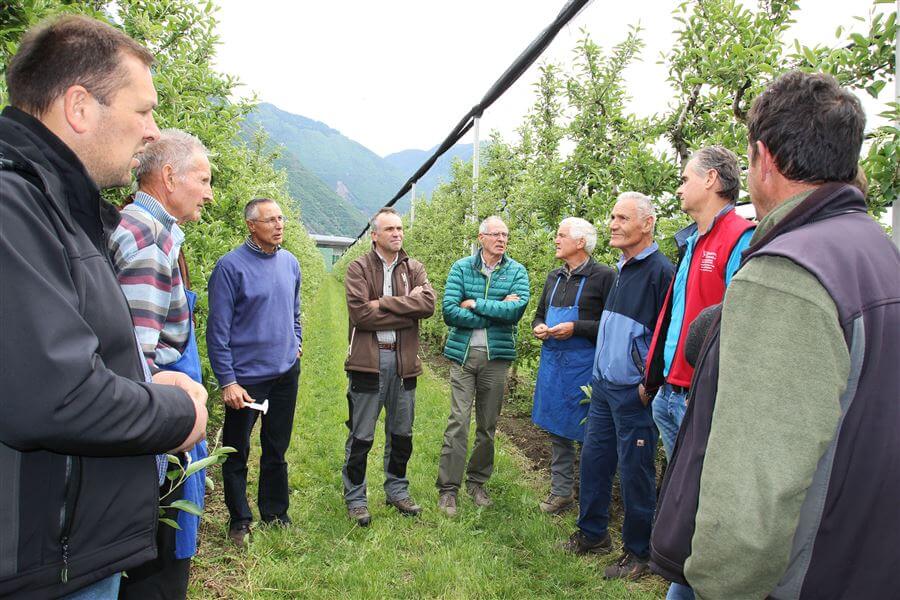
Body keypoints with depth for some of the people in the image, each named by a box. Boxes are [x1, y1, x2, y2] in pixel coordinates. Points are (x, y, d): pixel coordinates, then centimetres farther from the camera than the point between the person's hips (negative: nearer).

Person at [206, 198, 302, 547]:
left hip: (286, 372, 5)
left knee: (277, 450, 16)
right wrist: (227, 381, -15)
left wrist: (296, 342, 9)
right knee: (237, 452, 9)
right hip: (246, 377, -5)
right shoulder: (231, 266, -12)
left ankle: (275, 515, 31)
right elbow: (218, 329, -12)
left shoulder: (290, 263, 5)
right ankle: (240, 522, 25)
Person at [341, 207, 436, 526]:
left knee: (401, 434, 17)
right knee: (361, 436, 6)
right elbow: (360, 312, -18)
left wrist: (383, 303, -16)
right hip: (368, 360, -4)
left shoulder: (413, 268, 8)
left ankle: (397, 490, 35)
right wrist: (407, 310, -14)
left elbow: (429, 303, -10)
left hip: (403, 360, 4)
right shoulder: (359, 268, -3)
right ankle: (355, 497, 22)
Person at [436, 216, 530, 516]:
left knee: (488, 424, 11)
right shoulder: (461, 268, 0)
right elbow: (450, 311, -12)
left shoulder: (517, 272, 2)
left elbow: (517, 309, -15)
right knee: (458, 421, -3)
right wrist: (497, 311, -12)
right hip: (463, 354, -1)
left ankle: (477, 481, 28)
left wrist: (474, 304, -13)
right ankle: (448, 488, 7)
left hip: (497, 356, 2)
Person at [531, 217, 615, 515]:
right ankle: (561, 492, 27)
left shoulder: (603, 276, -8)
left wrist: (575, 328, -19)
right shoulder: (554, 277, 14)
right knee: (557, 430, 14)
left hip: (585, 365, -7)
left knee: (588, 433, 2)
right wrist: (538, 327, 3)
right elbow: (540, 314, 25)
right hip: (552, 363, 7)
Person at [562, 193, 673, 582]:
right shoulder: (620, 270, 13)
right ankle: (592, 534, 31)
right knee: (593, 459, 14)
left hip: (634, 393, -8)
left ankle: (638, 553, 22)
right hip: (603, 387, 8)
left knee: (634, 472, 4)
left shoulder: (660, 271, -14)